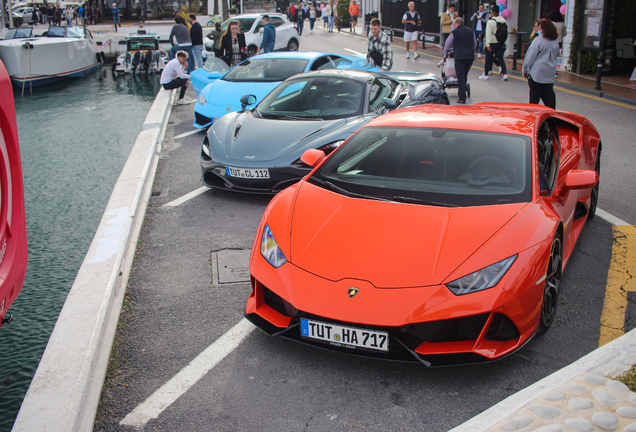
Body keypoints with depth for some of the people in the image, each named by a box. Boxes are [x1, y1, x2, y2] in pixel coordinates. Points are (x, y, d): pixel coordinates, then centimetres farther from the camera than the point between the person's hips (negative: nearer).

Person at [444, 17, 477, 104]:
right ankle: (461, 93, 25)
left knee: (460, 77, -5)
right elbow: (475, 44, 29)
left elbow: (447, 44, 11)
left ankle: (462, 98, -9)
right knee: (465, 76, 16)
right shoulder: (471, 32, 17)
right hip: (470, 57, 5)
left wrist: (445, 54, 28)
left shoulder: (454, 32, 3)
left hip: (459, 57, -5)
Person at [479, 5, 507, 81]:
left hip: (492, 43, -5)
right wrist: (503, 42, 17)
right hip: (501, 43, 5)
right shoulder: (504, 21, 5)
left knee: (488, 59, 6)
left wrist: (488, 44, -17)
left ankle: (485, 75, 15)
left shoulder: (490, 22, -13)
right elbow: (506, 32, 11)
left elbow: (488, 34, -16)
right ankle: (504, 74, -5)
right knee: (500, 59, 6)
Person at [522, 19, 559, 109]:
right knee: (549, 93, 9)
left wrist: (525, 69, -5)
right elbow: (556, 54, 19)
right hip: (550, 72, 6)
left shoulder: (539, 40, -14)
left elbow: (530, 56, -12)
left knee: (535, 94, 2)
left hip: (537, 72, -6)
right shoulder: (555, 41, 7)